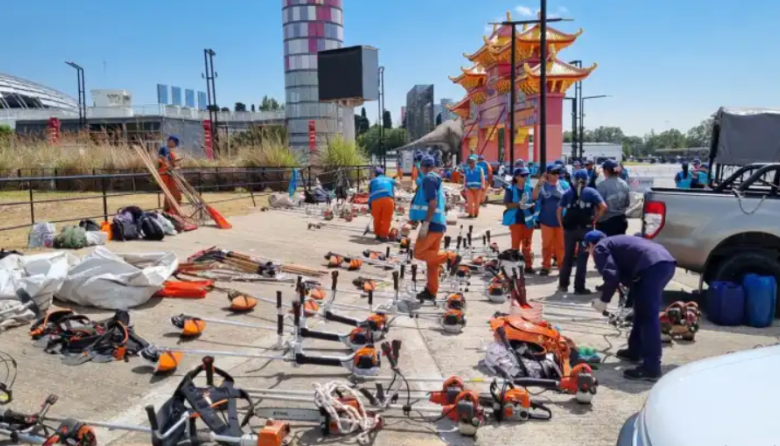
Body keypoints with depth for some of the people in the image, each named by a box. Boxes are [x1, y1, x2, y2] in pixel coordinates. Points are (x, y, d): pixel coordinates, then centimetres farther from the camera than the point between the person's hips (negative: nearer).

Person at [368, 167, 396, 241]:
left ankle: (378, 234, 26)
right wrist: (394, 204, 36)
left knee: (377, 219, 16)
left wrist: (370, 206, 33)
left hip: (376, 200, 1)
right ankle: (383, 236, 8)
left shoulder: (373, 181, 30)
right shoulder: (390, 180, 30)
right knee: (386, 219, 8)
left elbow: (370, 194, 28)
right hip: (388, 199, -1)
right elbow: (393, 194, 29)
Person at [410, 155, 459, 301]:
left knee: (419, 253, -7)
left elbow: (433, 203, -19)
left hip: (432, 223, -9)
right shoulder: (436, 180, 19)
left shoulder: (429, 179, -9)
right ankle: (431, 291, 12)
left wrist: (425, 224, -23)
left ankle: (451, 257, -9)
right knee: (432, 258, 9)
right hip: (438, 223, 10)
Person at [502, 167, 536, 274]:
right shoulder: (510, 189, -5)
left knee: (527, 244, 11)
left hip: (528, 220, 3)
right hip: (516, 220, -3)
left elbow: (535, 201, 8)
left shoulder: (530, 188, 4)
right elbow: (507, 204, -8)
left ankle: (528, 265, 19)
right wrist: (519, 204, -22)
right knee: (515, 243, 1)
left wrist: (531, 205, -14)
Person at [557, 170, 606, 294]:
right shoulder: (591, 192, 5)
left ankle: (563, 285, 18)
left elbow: (559, 210, 3)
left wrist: (562, 225, 6)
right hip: (585, 228, -2)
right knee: (582, 258, 3)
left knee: (567, 257, 13)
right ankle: (579, 288, 4)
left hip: (569, 228, 2)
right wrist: (594, 220, 0)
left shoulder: (568, 193, 11)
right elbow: (603, 207, -7)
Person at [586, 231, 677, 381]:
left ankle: (651, 368, -9)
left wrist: (603, 301, 4)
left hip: (652, 266, -10)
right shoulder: (616, 242, 36)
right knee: (643, 312, 22)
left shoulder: (600, 248, 9)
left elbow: (611, 276, -8)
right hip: (665, 262, 10)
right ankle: (635, 351, 33)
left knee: (648, 317, -8)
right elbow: (628, 274, 40)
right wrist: (629, 299, 49)